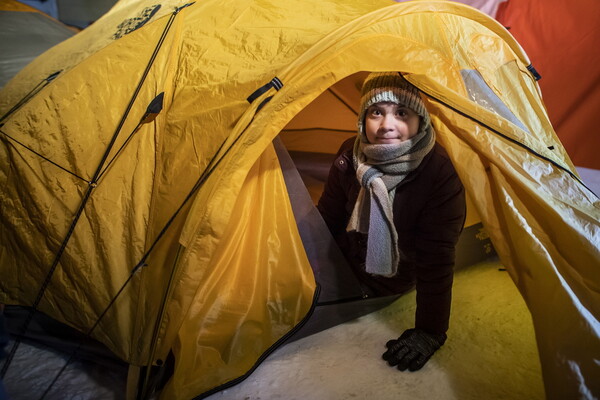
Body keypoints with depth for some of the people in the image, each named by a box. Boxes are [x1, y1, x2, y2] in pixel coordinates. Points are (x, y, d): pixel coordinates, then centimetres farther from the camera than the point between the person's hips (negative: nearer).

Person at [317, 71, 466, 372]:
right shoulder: (350, 156, -17)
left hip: (396, 283, -3)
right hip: (347, 267, 4)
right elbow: (326, 218, -5)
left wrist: (430, 332, -29)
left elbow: (436, 260, -29)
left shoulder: (441, 172, -30)